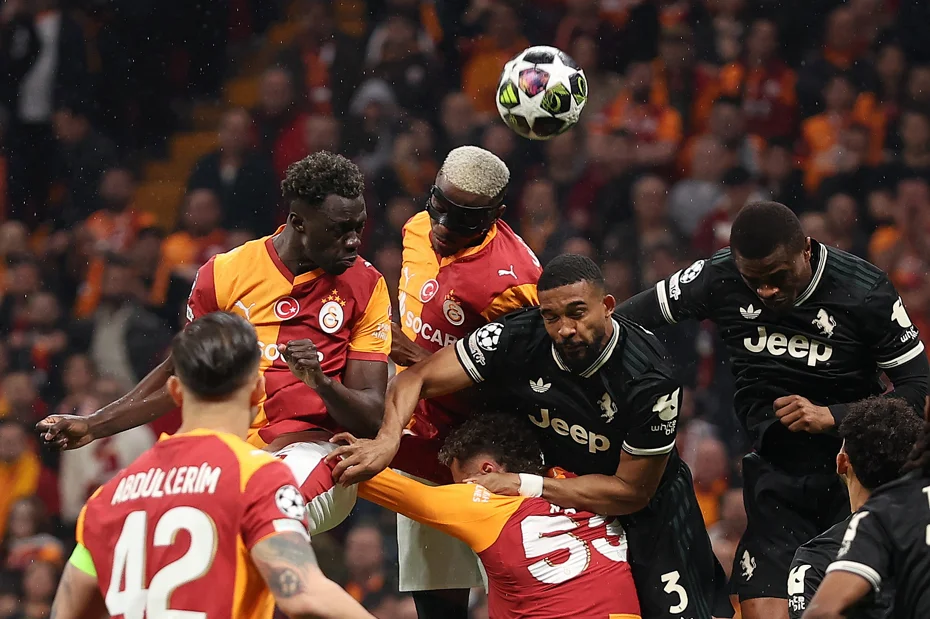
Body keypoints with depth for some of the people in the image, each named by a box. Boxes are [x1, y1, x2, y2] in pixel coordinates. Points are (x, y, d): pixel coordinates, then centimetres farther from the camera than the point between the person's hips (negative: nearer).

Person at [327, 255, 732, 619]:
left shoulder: (651, 383, -30)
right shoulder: (520, 338, -22)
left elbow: (632, 491, -22)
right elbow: (417, 379, -17)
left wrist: (524, 485, -26)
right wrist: (388, 439, -38)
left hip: (645, 499, -3)